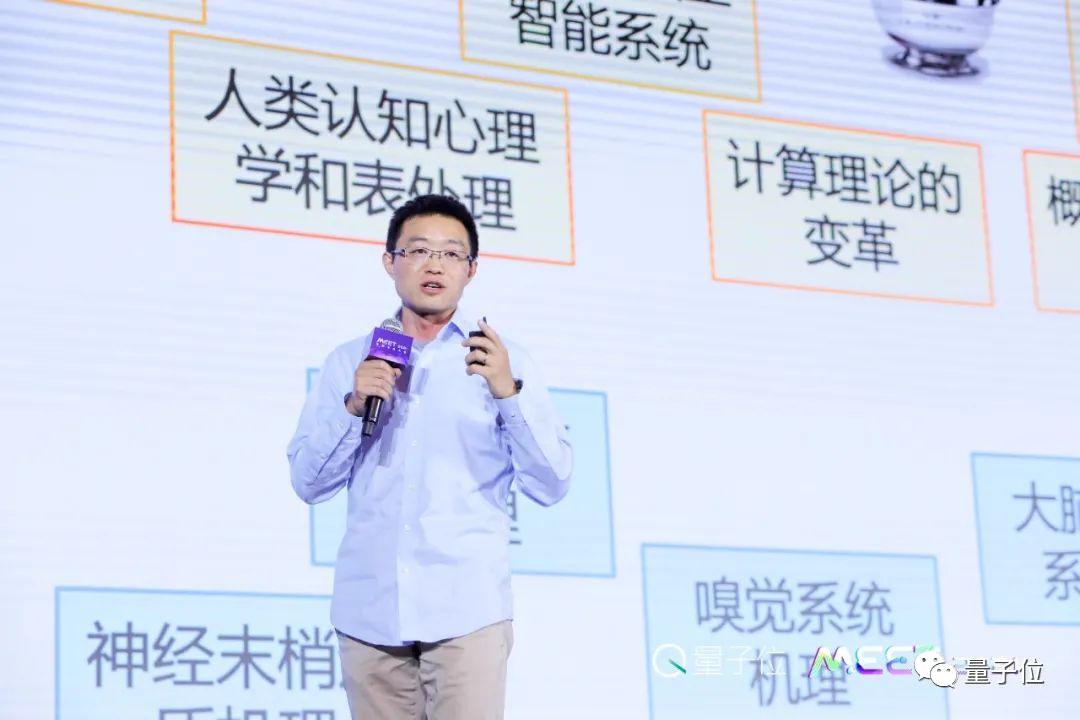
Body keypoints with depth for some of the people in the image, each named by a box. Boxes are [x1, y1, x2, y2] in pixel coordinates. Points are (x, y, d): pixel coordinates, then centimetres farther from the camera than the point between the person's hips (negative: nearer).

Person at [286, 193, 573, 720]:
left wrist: (508, 392, -16)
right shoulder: (349, 363, 12)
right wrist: (353, 406, -7)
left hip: (467, 611, -2)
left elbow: (550, 487, -3)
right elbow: (308, 484, 7)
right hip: (368, 611, 2)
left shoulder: (504, 362, 6)